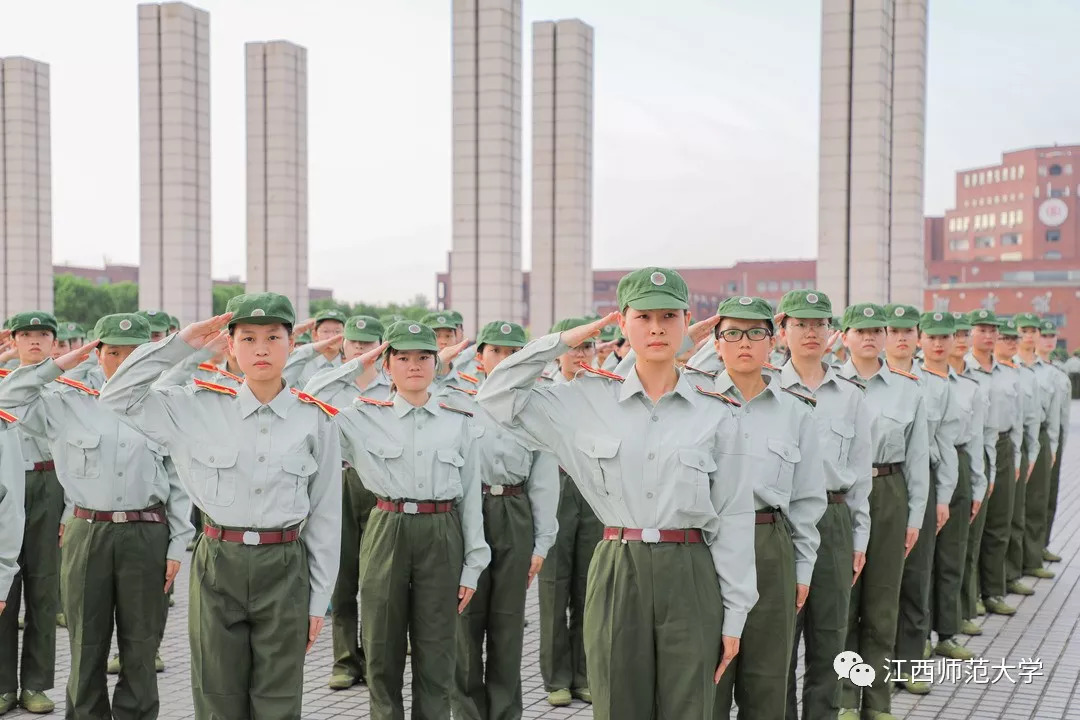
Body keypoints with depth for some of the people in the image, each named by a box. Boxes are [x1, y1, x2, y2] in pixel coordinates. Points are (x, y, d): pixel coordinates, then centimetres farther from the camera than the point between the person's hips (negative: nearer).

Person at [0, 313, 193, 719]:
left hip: (147, 535, 0)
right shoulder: (70, 402, 5)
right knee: (87, 644, 10)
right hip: (87, 533, 1)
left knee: (141, 647, 8)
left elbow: (179, 485, 4)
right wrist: (58, 365, -2)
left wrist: (178, 544, 0)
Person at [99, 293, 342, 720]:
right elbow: (118, 397, -2)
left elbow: (325, 514, 2)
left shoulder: (316, 420, -2)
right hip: (218, 566, 1)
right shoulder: (200, 408, 0)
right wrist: (181, 343, -7)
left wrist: (319, 599, 3)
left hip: (284, 569, 0)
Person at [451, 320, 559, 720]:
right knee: (467, 618, 3)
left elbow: (544, 480, 5)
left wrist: (542, 542, 3)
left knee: (508, 622, 7)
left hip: (516, 516, 1)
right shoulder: (455, 400, 3)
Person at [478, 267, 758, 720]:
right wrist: (563, 340, 0)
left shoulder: (716, 414, 2)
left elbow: (733, 518, 2)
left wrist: (734, 616, 0)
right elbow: (498, 396, 3)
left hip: (691, 578, 0)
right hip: (617, 574, 0)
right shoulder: (589, 401, 3)